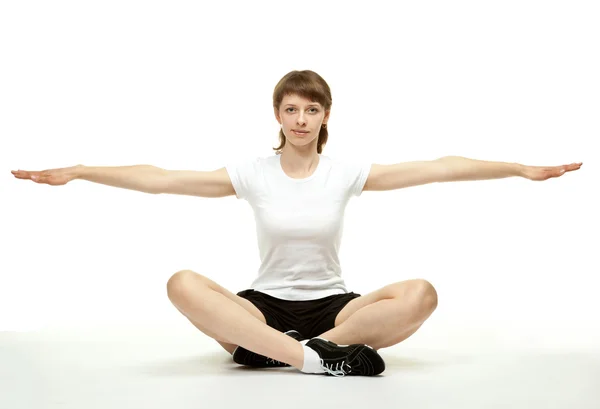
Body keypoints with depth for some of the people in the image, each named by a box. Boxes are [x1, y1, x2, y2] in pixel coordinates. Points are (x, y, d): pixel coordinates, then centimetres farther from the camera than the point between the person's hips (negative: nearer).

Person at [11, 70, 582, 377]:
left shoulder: (347, 172, 0)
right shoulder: (252, 174, -1)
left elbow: (439, 168, -3)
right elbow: (158, 179, -5)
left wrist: (522, 168, -6)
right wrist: (75, 172, -10)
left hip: (331, 305, 1)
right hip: (264, 305, 0)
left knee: (420, 294, -28)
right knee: (182, 284, -30)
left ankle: (273, 350, -27)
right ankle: (316, 357, -33)